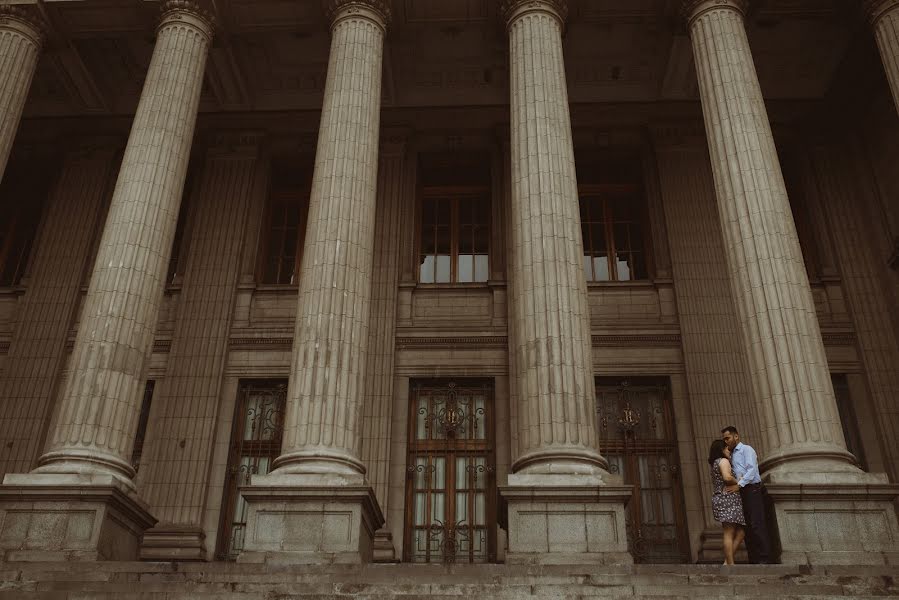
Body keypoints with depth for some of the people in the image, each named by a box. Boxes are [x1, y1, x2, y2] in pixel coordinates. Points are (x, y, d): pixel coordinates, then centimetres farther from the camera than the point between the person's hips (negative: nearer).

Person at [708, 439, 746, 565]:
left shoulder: (714, 463, 23)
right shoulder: (723, 461, -6)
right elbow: (727, 477, -23)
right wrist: (738, 482, -5)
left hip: (719, 499, 10)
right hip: (727, 499, -10)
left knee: (740, 532, 8)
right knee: (729, 534, -10)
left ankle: (727, 562, 6)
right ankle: (730, 564, -11)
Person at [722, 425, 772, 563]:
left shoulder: (746, 449, -1)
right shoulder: (732, 455, 23)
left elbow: (751, 469, -14)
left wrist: (739, 484, -22)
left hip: (752, 489, -8)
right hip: (741, 492, 8)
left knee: (757, 525, -12)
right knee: (747, 526, 5)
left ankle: (764, 559, -12)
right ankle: (753, 559, 7)